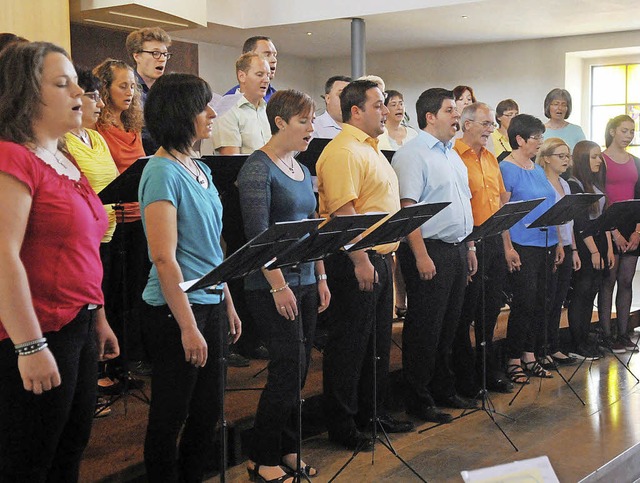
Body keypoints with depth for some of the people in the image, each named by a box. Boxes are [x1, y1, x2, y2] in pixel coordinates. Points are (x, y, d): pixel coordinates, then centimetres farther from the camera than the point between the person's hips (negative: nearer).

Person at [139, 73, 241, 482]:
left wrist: (228, 305, 17)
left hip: (211, 305, 9)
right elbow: (164, 258, -20)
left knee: (208, 411, 16)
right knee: (171, 416, 6)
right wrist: (188, 326, -21)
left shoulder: (200, 169, 10)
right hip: (176, 311, -8)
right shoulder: (163, 172, -16)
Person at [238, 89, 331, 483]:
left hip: (305, 282, 8)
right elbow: (258, 233, -18)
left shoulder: (302, 170, 15)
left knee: (299, 368, 11)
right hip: (273, 285, -8)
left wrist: (321, 278, 14)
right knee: (289, 366, -7)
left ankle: (288, 449, 24)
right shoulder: (258, 168, -11)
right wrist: (279, 286, -21)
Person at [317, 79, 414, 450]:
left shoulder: (371, 148, 18)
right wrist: (360, 260, -25)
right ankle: (342, 424, 11)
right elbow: (342, 211, -23)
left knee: (379, 342, 17)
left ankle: (374, 412, 29)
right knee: (350, 344, 0)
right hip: (356, 261, -10)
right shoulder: (343, 151, -15)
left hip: (380, 257, 10)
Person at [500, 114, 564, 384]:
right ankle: (514, 362, 6)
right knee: (524, 304, -6)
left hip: (545, 245, 8)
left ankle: (529, 357, 22)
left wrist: (557, 243, 17)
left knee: (540, 302, 11)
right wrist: (508, 248, -19)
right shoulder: (507, 169, -9)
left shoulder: (538, 169, 16)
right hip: (522, 247, -8)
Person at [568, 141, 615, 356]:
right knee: (581, 294, -3)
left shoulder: (597, 184, 14)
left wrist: (609, 248, 7)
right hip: (583, 246, -8)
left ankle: (583, 339, 16)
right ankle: (576, 344, 4)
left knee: (590, 293, 10)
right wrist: (594, 252, -15)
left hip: (600, 241, 8)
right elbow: (581, 222, -15)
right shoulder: (574, 185, -11)